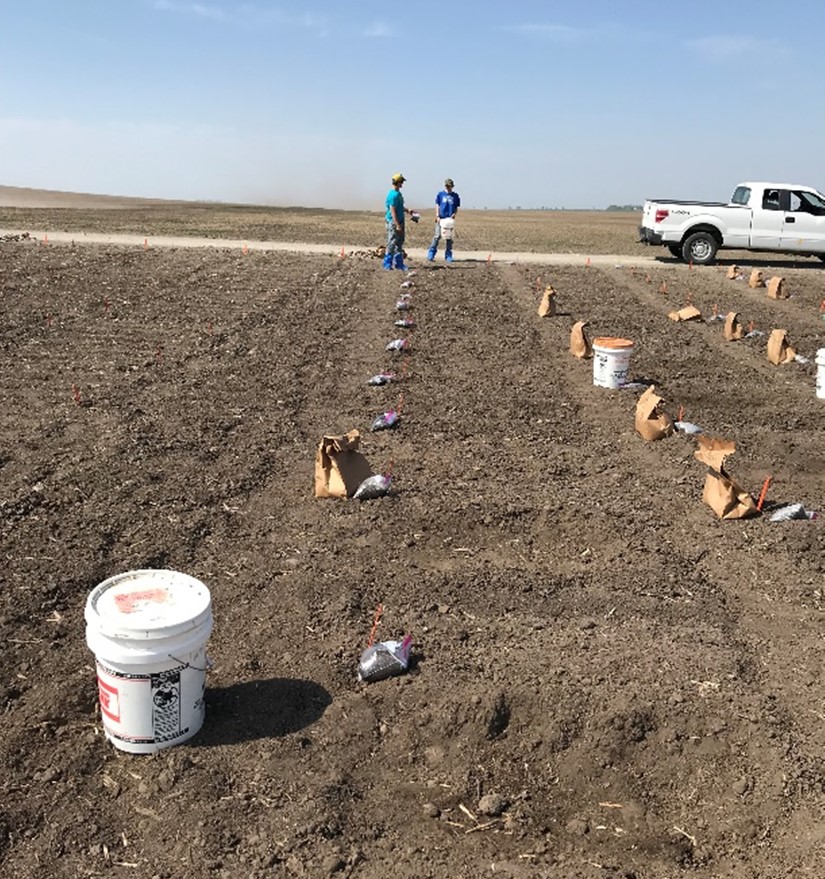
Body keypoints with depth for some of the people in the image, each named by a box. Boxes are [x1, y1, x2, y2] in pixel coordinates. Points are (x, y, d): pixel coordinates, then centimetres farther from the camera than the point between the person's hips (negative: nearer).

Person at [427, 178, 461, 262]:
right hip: (441, 218, -1)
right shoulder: (440, 194, 6)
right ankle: (431, 253, 1)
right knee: (437, 236, -6)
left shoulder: (455, 196, 9)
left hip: (450, 219, 2)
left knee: (449, 237, 3)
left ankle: (448, 255, 10)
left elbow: (456, 207, 12)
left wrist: (454, 214, -7)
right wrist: (437, 216, -5)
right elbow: (437, 205, 6)